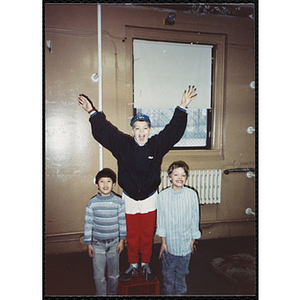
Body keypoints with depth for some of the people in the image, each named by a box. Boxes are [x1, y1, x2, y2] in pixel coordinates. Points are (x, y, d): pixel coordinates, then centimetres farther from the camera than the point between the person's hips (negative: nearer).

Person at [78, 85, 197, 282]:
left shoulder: (157, 145, -8)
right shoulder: (123, 145, -8)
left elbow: (174, 130, -7)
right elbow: (103, 131, -7)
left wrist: (182, 108, -12)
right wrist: (92, 112, -13)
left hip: (150, 199, 0)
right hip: (129, 199, 0)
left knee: (147, 235, 15)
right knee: (131, 236, 14)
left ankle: (146, 265, 36)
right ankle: (133, 265, 34)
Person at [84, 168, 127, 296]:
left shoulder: (119, 202, -7)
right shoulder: (92, 203, -8)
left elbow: (122, 222, -2)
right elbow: (88, 224, -3)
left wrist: (121, 240, -1)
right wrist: (88, 244, -2)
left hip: (114, 243, 1)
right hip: (97, 243, 0)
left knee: (114, 274, 16)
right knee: (99, 276, 6)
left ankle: (113, 294, 37)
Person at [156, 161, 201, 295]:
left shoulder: (192, 195, -11)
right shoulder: (163, 195, -12)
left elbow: (195, 218, -2)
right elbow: (161, 220, -5)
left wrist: (193, 240, 4)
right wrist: (163, 242, -3)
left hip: (185, 242, 0)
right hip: (169, 242, 0)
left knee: (182, 272, 18)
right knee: (168, 272, 17)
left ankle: (180, 292, 41)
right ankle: (168, 292, 40)